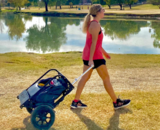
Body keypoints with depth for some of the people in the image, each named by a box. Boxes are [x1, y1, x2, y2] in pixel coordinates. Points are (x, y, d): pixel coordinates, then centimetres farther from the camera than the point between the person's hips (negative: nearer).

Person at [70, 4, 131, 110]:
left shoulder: (91, 23, 14)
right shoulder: (96, 25, -17)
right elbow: (94, 43, -21)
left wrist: (103, 51, 27)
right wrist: (91, 60, -23)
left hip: (87, 54, 9)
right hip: (95, 56, -9)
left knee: (85, 77, 11)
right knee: (106, 78, 2)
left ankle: (76, 102, 13)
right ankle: (116, 102, 14)